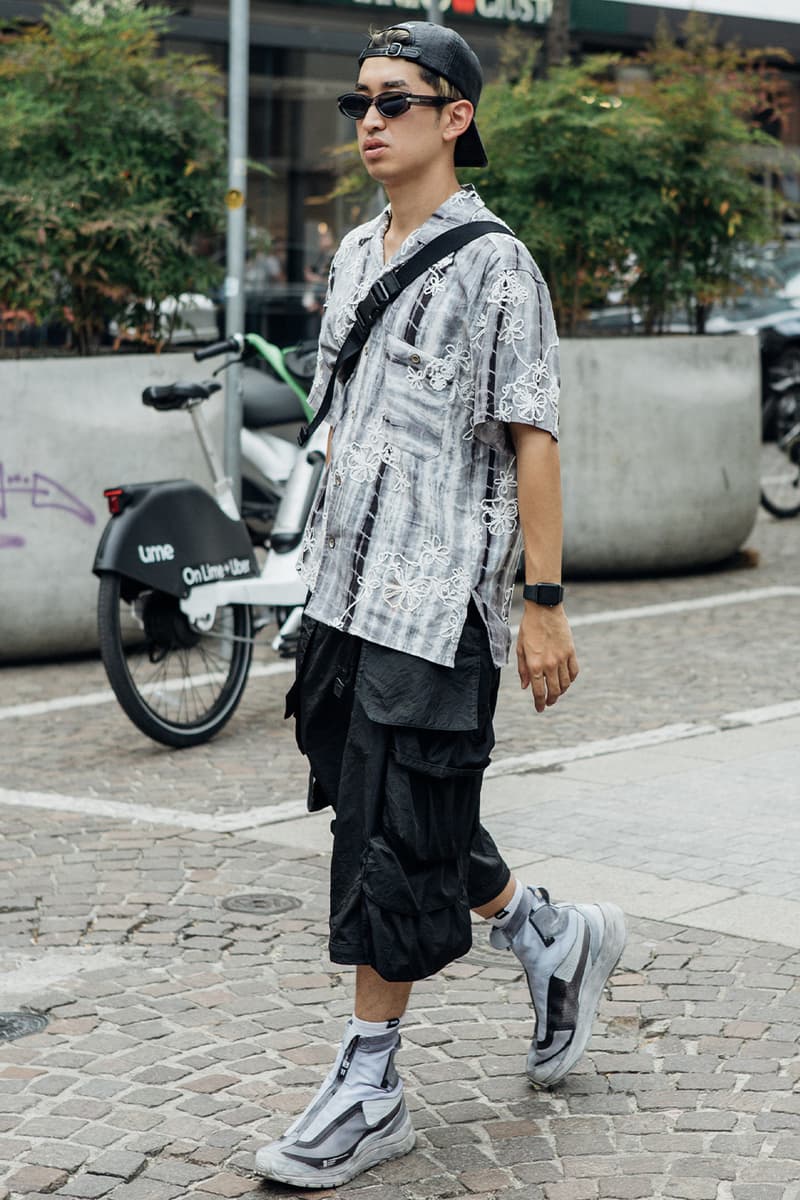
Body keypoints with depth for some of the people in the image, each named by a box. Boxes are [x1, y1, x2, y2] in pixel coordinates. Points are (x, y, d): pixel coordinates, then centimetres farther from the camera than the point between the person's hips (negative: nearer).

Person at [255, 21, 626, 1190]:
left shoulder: (494, 264, -8)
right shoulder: (355, 254, 14)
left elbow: (532, 439, -11)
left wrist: (544, 602, -14)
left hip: (436, 602, -8)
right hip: (343, 592, 8)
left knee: (398, 840, -3)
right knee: (369, 807, 14)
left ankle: (369, 1086, 7)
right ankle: (553, 937, 35)